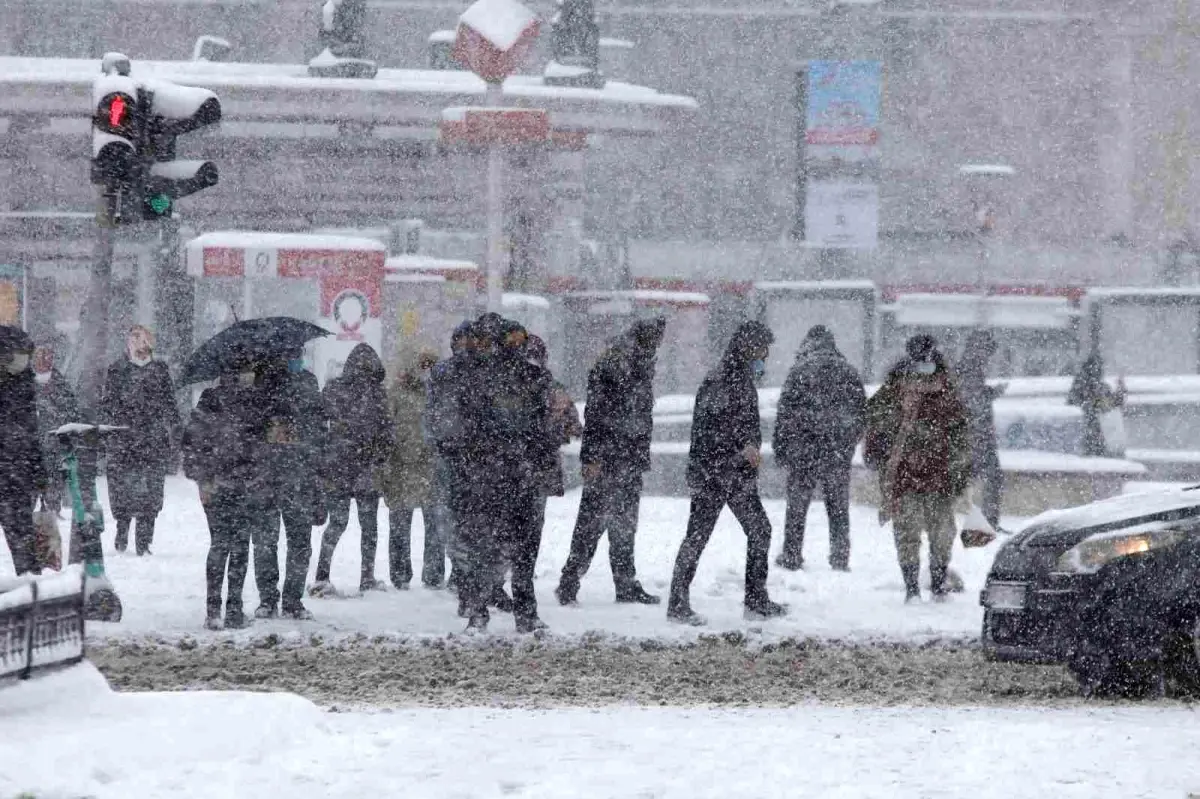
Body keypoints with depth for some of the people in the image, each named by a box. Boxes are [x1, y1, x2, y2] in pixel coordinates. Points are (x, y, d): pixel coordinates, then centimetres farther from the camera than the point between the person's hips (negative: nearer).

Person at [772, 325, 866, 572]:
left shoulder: (800, 370, -4)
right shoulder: (848, 371, 7)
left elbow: (786, 410, -6)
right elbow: (862, 411, 11)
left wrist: (780, 447, -1)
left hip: (805, 448, -3)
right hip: (839, 448, 3)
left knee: (798, 503, 6)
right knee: (838, 504, 10)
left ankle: (792, 555, 6)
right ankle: (840, 558, 9)